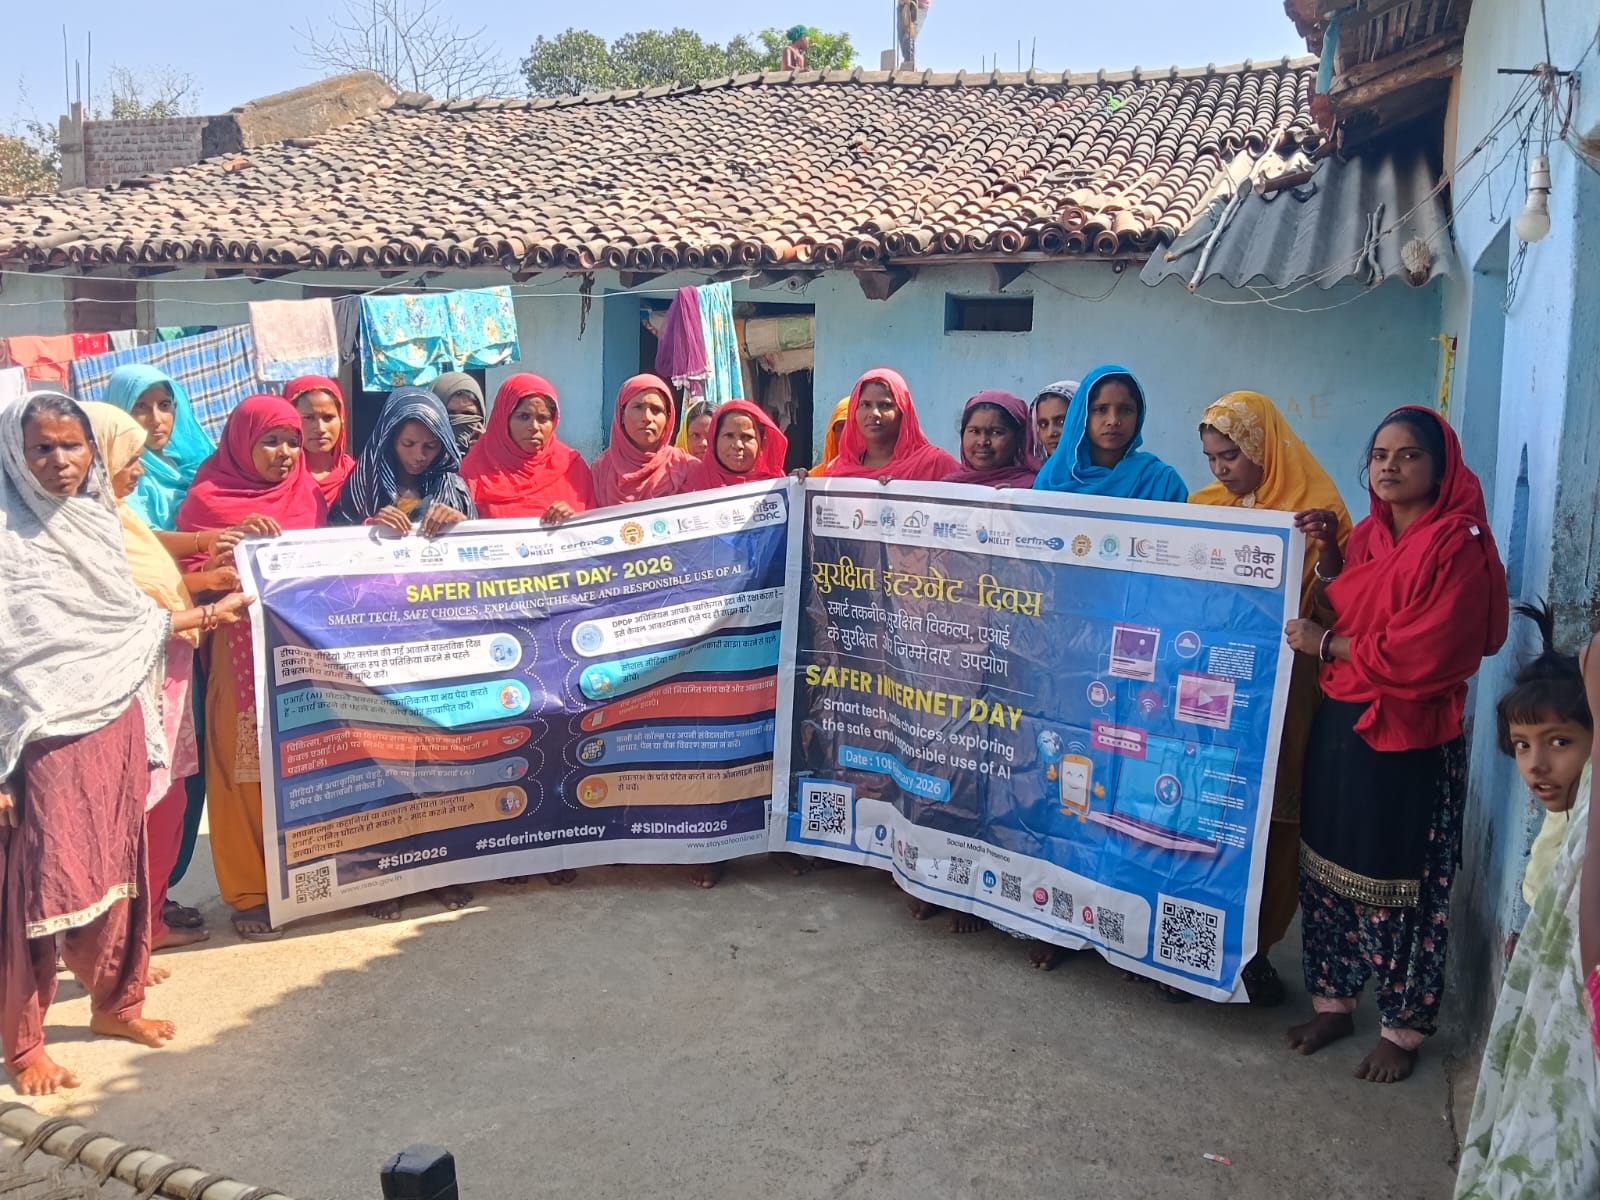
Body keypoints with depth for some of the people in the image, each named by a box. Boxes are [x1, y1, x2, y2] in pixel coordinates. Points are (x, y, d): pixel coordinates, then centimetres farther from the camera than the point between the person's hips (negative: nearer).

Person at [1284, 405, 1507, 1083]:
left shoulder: (1458, 546, -13)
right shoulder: (1368, 535, 10)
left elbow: (1424, 655, -19)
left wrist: (1328, 644, -11)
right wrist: (1327, 553, 5)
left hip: (1409, 740, -7)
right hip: (1340, 724, 7)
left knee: (1400, 886, 4)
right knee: (1328, 869, 12)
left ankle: (1403, 1027, 21)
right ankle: (1334, 1001, 28)